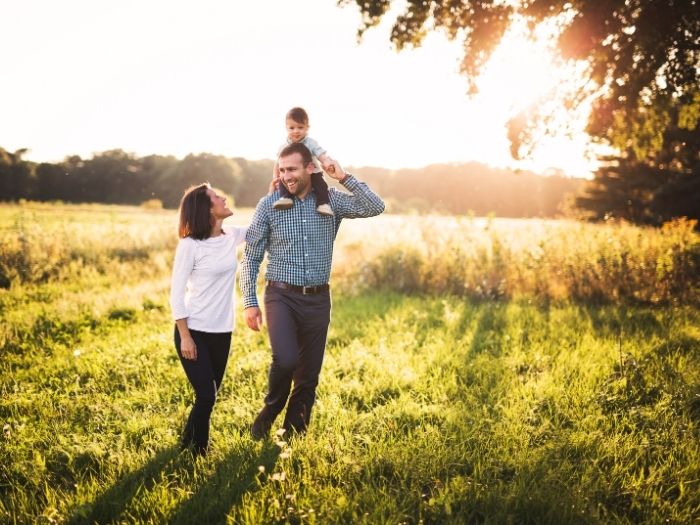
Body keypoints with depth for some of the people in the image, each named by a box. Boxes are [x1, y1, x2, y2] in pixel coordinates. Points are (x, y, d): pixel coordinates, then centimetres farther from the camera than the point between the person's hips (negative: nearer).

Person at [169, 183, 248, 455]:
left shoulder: (232, 235, 3)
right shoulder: (190, 245, -14)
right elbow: (176, 293, -12)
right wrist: (185, 337, -15)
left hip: (222, 332, 6)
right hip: (194, 331, -6)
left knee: (210, 395, 14)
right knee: (206, 396, -8)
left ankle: (194, 445, 33)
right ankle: (192, 451, 15)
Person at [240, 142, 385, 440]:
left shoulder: (331, 200, 2)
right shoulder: (268, 205, -2)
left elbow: (375, 208, -10)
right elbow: (250, 258, 1)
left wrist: (344, 178, -15)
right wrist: (249, 303, -5)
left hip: (318, 299, 3)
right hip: (281, 296, -2)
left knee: (309, 375, 8)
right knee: (286, 361, -23)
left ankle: (293, 435, 24)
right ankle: (269, 412, 7)